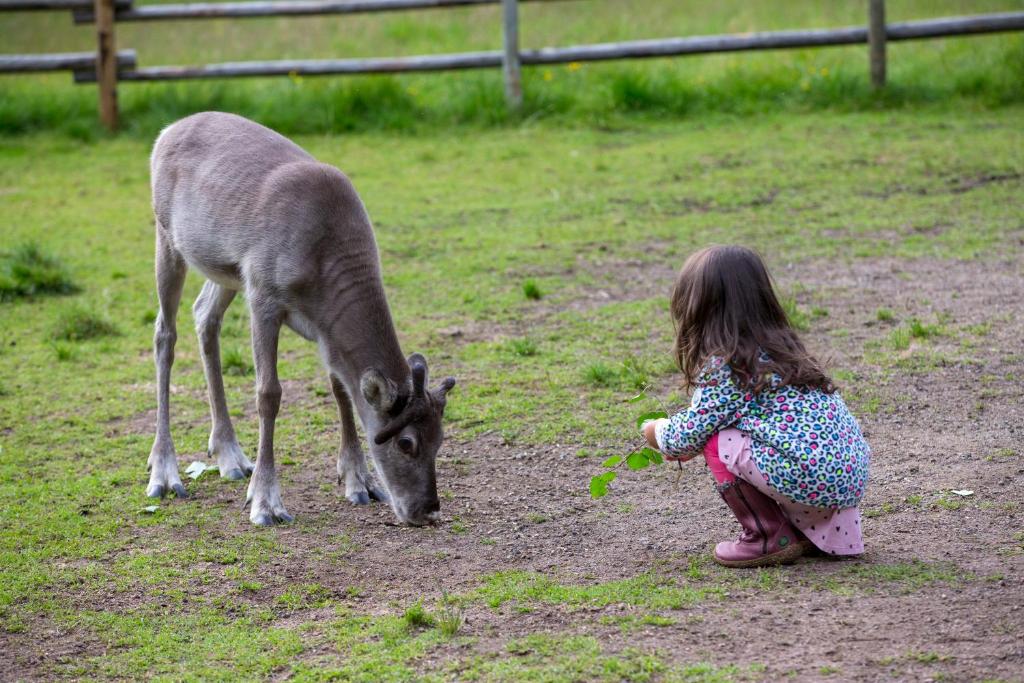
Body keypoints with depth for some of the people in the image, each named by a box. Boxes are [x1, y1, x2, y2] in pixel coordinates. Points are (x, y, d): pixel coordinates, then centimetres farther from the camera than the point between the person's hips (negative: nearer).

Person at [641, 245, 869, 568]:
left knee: (718, 443, 1)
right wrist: (689, 444, 35)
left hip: (812, 478, -9)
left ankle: (769, 538, 6)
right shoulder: (781, 346, 17)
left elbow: (690, 436, -2)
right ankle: (812, 529, 19)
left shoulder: (723, 366, -8)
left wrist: (657, 432, 19)